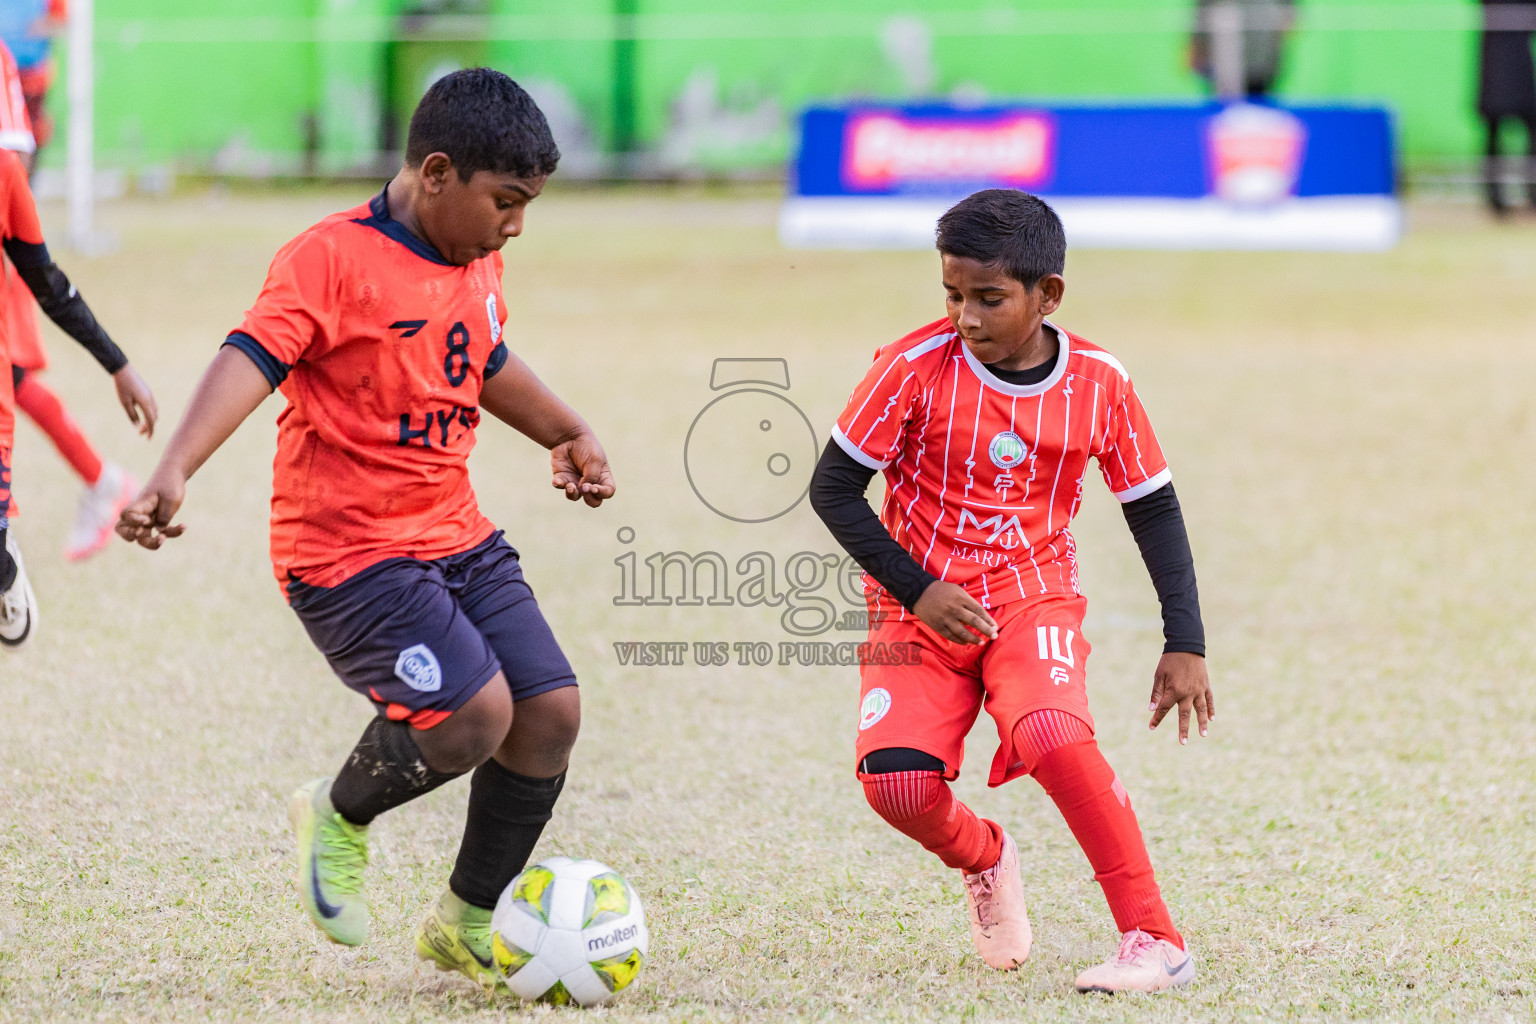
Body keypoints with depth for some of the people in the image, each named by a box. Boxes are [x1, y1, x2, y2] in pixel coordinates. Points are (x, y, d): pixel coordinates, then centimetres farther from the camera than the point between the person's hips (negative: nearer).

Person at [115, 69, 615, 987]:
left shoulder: (477, 266, 9)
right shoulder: (333, 259, -17)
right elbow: (251, 360, -30)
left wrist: (568, 433, 40)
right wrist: (175, 474, -44)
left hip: (457, 537, 8)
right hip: (348, 551, -8)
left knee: (552, 711, -1)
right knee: (473, 713, -23)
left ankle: (468, 924, 19)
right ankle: (340, 815, 9)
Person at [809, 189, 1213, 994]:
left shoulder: (1098, 384, -6)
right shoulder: (916, 368, -12)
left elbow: (1153, 507, 6)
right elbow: (833, 487, -6)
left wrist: (1185, 643, 2)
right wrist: (916, 589, -15)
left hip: (1033, 598, -1)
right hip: (919, 604, 1)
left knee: (1052, 738, -31)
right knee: (895, 780, -21)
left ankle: (1155, 940, -22)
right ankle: (984, 859, 15)